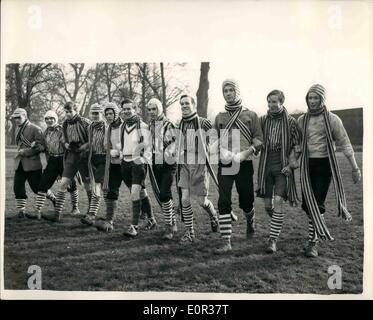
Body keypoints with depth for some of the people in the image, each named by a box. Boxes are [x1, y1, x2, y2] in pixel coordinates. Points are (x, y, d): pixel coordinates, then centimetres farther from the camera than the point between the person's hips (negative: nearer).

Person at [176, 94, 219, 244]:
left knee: (201, 200, 3)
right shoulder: (180, 125, 6)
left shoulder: (204, 123, -9)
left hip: (200, 165, -4)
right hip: (184, 166, 4)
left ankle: (213, 216, 37)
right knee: (185, 199, -6)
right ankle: (189, 232, 7)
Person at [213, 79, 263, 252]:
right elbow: (214, 140, 16)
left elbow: (259, 139, 1)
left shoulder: (250, 115, 6)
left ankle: (250, 223, 43)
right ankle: (226, 242, -3)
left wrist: (249, 150, -18)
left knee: (246, 201, 8)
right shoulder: (219, 117, 13)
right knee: (224, 202, -8)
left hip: (244, 163, -1)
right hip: (224, 164, 1)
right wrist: (221, 150, -6)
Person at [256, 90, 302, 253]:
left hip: (282, 167, -3)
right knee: (267, 205, 7)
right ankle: (277, 222, 39)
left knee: (278, 201, -14)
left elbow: (297, 145, 1)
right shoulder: (262, 120, 5)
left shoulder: (291, 122, -1)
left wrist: (291, 164, -8)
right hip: (266, 166, 3)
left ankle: (273, 239, -7)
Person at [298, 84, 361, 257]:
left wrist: (355, 168, -4)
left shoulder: (332, 119, -2)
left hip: (324, 164, -4)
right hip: (306, 164, 4)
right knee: (307, 204, 4)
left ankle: (312, 242, -2)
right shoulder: (302, 120, 9)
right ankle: (319, 232, 25)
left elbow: (344, 143, -2)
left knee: (317, 204, -8)